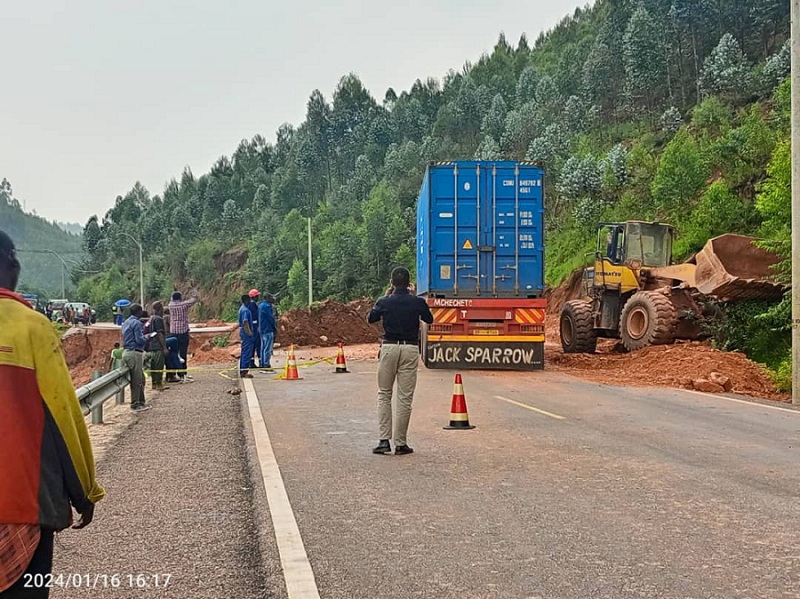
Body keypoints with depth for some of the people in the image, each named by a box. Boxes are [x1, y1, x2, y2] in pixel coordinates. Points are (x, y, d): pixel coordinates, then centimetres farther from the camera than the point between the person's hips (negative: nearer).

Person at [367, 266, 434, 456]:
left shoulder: (384, 302, -3)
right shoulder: (418, 302, -4)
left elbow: (370, 319, 14)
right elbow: (429, 320, 15)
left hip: (389, 348, 0)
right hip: (410, 349, 0)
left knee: (384, 394, 11)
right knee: (405, 397, 4)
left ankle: (384, 440, 3)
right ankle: (400, 443, 8)